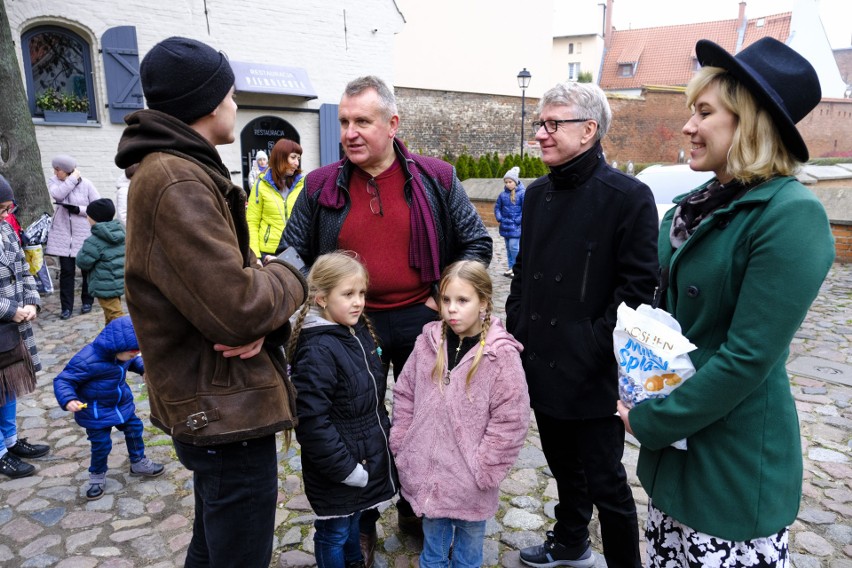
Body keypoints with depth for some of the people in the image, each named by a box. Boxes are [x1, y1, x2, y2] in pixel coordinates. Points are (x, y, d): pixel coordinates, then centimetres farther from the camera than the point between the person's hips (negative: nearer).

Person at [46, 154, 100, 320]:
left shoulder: (86, 184, -6)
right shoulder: (53, 182, 2)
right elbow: (58, 194, -20)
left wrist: (79, 209, -18)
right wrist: (74, 178, -15)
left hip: (85, 234, -2)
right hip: (63, 234, 2)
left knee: (88, 269, 10)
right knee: (66, 271, 1)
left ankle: (87, 301, 26)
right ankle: (66, 306, 8)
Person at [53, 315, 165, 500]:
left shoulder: (123, 352, -10)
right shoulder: (87, 360, -33)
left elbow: (133, 361, 15)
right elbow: (62, 380, -28)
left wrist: (143, 367, -5)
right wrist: (68, 400, -44)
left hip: (123, 403, 7)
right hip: (96, 412, -7)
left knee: (135, 429, 15)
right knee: (101, 444, 1)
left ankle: (138, 463, 37)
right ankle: (97, 476, 27)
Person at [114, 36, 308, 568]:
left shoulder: (191, 171, 12)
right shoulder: (177, 182, -22)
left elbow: (234, 270, 9)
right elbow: (238, 308, -30)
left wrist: (265, 318, -12)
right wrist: (289, 279, -10)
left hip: (214, 409, 10)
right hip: (227, 415, -10)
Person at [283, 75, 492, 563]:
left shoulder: (436, 178, -3)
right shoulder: (321, 186, -2)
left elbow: (477, 243, 3)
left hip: (420, 322, 0)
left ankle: (416, 509, 40)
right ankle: (361, 527, 34)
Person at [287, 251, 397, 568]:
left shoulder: (360, 332, 0)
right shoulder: (317, 351, -26)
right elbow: (311, 422, -27)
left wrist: (384, 432, 13)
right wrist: (346, 468, -21)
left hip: (368, 455, 8)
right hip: (336, 470, -7)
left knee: (353, 518, 27)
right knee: (334, 532, 14)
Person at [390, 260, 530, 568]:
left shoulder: (501, 355, -17)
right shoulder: (428, 342, -5)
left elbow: (511, 421, -15)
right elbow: (404, 395, 5)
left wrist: (482, 470, -13)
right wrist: (403, 446, 2)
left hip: (470, 483, -3)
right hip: (425, 474, 3)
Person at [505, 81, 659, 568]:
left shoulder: (628, 196, -12)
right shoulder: (538, 194, 9)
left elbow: (638, 287, -14)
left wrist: (597, 344, -18)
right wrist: (514, 334, 9)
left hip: (593, 375, -7)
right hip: (542, 364, 7)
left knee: (605, 481, 8)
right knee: (563, 464, 24)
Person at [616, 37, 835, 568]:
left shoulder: (791, 214, -19)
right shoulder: (698, 205, 5)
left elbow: (748, 358, -22)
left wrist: (651, 421, -15)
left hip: (736, 459, -7)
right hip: (677, 437, 7)